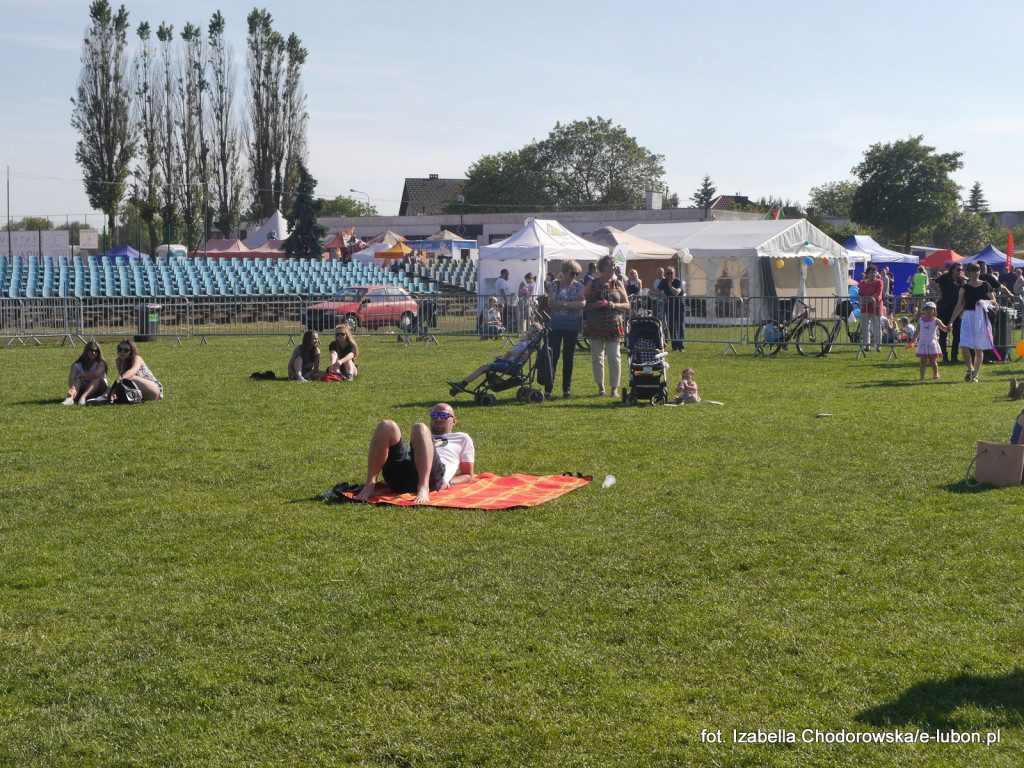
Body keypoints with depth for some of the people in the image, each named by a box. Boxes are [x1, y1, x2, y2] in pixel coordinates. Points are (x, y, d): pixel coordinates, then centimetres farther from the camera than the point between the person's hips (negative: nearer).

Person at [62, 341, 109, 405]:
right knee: (77, 379, -25)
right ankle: (70, 398, -56)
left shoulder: (101, 364, -9)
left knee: (97, 378, -28)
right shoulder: (77, 365, -4)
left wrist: (81, 375, -20)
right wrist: (72, 388, -45)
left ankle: (83, 397, -54)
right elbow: (71, 378, -23)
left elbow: (97, 374, -32)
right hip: (83, 390, 1)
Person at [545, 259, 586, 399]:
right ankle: (548, 388, -3)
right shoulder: (555, 284, 1)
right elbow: (551, 303, -11)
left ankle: (567, 389, 12)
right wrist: (573, 303, -11)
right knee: (553, 356, -5)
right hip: (556, 325, -2)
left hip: (572, 326, 2)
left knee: (569, 357, 6)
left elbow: (582, 303, -7)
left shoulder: (578, 285, 6)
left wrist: (562, 304, -12)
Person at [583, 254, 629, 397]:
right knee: (596, 357, 2)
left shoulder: (617, 285, 9)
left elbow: (627, 305, 8)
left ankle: (614, 388, 6)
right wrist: (595, 305, -14)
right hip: (595, 326, 0)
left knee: (614, 358, -5)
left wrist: (615, 305, -11)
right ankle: (600, 386, 13)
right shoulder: (592, 285, 6)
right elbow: (584, 304, 4)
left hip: (613, 326, 0)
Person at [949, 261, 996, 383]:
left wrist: (983, 302, -13)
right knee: (964, 345, -13)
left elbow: (994, 301, 8)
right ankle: (970, 368, 10)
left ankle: (975, 374, 9)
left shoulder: (985, 285, 4)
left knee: (979, 348, 1)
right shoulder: (964, 287, 5)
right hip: (968, 317, 0)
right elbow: (959, 306, 6)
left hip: (981, 317, 0)